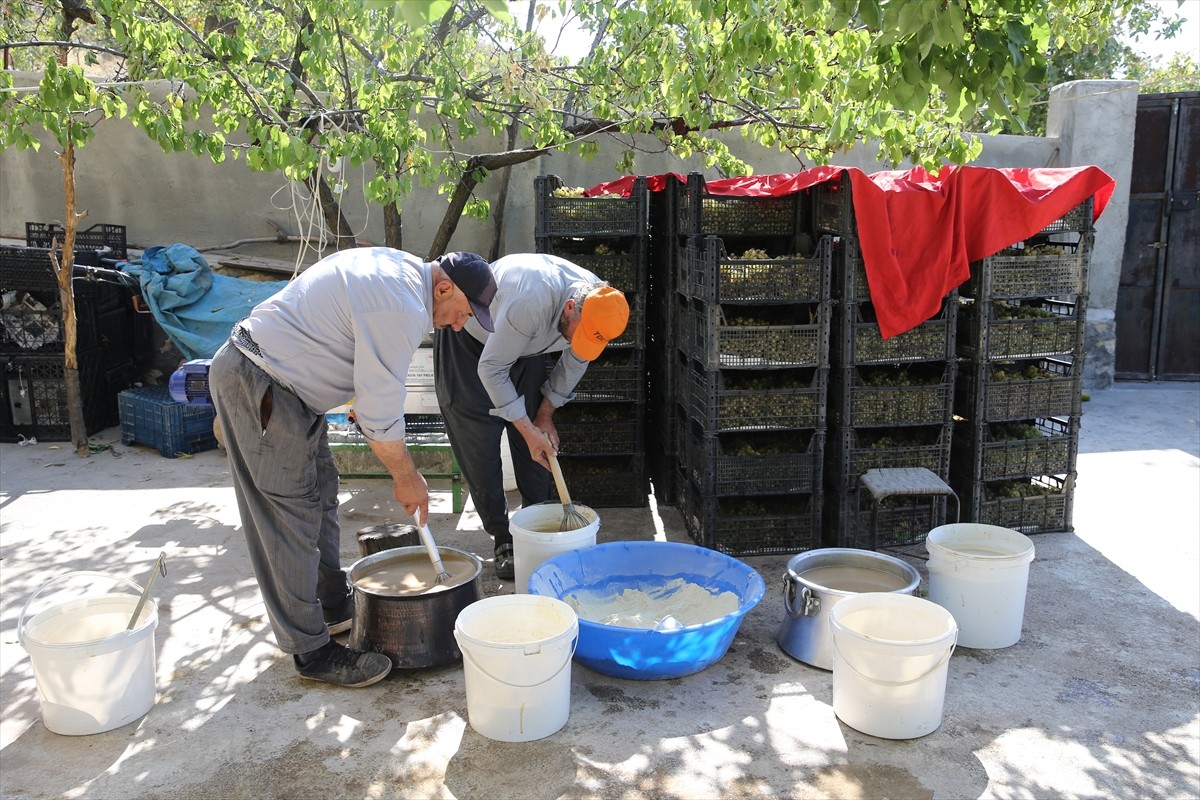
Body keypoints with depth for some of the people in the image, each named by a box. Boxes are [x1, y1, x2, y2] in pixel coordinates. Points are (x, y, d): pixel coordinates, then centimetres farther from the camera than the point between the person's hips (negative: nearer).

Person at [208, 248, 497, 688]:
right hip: (256, 386, -11)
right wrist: (407, 478, -7)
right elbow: (380, 410, -20)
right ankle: (312, 651, 3)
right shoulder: (401, 308, -24)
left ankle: (334, 604, 33)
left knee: (319, 491, 18)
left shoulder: (402, 268, 7)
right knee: (291, 518, -6)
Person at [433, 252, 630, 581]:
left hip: (524, 347, 6)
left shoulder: (598, 306, -21)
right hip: (469, 341, -6)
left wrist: (545, 415, -3)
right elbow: (491, 369, -32)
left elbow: (575, 362, -2)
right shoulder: (530, 302, -43)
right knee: (480, 442, -8)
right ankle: (502, 540, 1)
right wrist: (528, 430, -30)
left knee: (540, 436, 1)